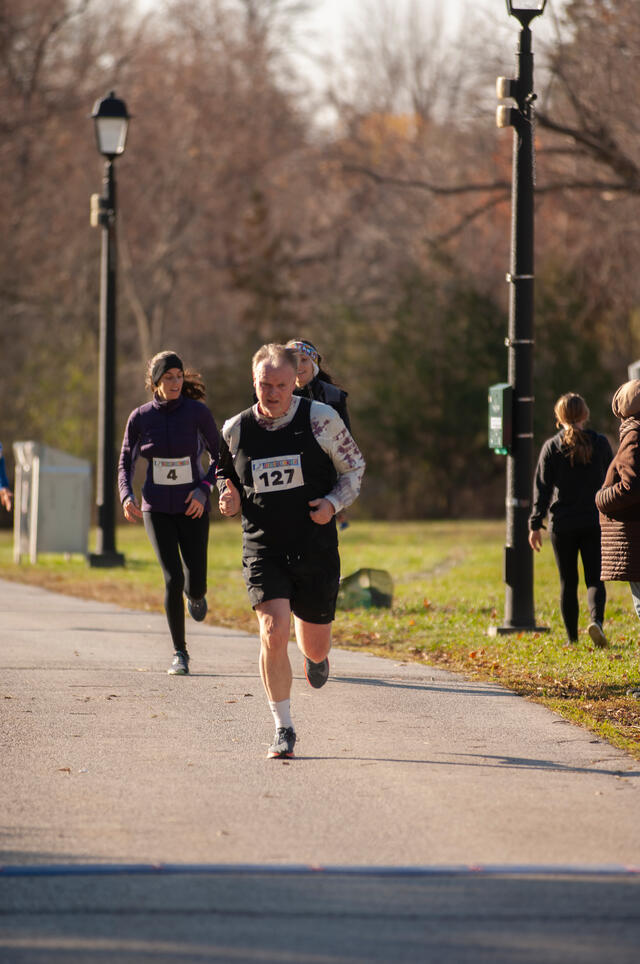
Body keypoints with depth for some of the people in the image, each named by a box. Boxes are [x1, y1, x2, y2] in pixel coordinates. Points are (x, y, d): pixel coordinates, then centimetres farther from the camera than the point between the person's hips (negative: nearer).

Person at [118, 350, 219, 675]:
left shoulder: (197, 412, -8)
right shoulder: (140, 417, -3)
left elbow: (219, 456, 2)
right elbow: (125, 463, 7)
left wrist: (204, 489, -14)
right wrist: (127, 496, -11)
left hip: (192, 509, 0)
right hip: (157, 510, 0)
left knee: (195, 585, -4)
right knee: (173, 579, -13)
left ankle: (196, 594, 37)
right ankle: (180, 653, 1)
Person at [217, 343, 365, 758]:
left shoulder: (321, 419, -5)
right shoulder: (236, 430, 0)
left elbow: (354, 467, 5)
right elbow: (226, 476, 17)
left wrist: (333, 504, -12)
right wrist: (229, 499, -6)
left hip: (316, 549, 0)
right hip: (263, 549, 0)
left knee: (315, 645, 10)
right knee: (273, 633, -19)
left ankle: (316, 656, 52)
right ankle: (284, 730, -6)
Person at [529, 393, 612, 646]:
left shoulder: (551, 447, -3)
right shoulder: (600, 443, 0)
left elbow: (542, 488, -4)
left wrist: (536, 524, 0)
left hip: (563, 525, 0)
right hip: (594, 522, 0)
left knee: (568, 583, 10)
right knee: (595, 579, 1)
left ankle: (572, 638, 12)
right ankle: (596, 620, -27)